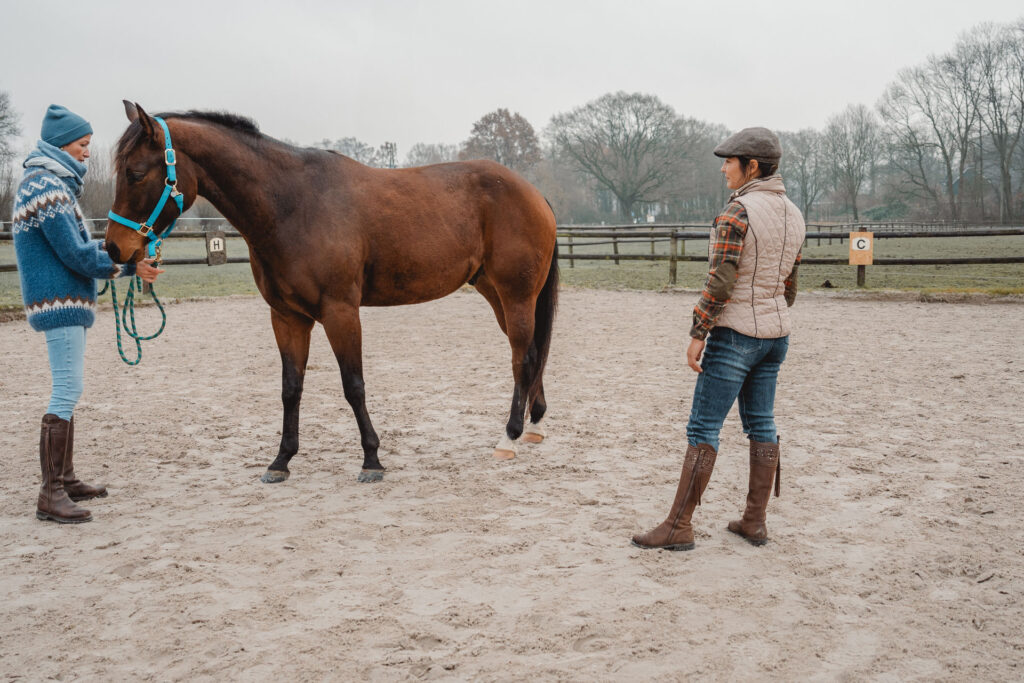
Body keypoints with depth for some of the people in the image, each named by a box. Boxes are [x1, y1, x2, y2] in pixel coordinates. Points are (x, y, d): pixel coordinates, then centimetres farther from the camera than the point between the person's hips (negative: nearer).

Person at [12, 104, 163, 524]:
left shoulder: (52, 183, 17)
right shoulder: (47, 187, -15)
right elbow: (76, 256, -18)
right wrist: (130, 267, -11)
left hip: (66, 301, 11)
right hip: (61, 300, -11)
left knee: (68, 391, 15)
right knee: (67, 392, -12)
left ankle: (65, 480, 23)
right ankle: (50, 495, -10)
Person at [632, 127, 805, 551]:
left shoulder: (738, 210, -16)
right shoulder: (793, 214, 9)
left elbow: (720, 280, -20)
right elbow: (790, 284, 14)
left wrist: (698, 333, -16)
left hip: (735, 334, -8)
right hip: (777, 333, 8)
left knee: (703, 429, -3)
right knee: (761, 424, 13)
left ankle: (679, 527, 1)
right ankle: (755, 522, 19)